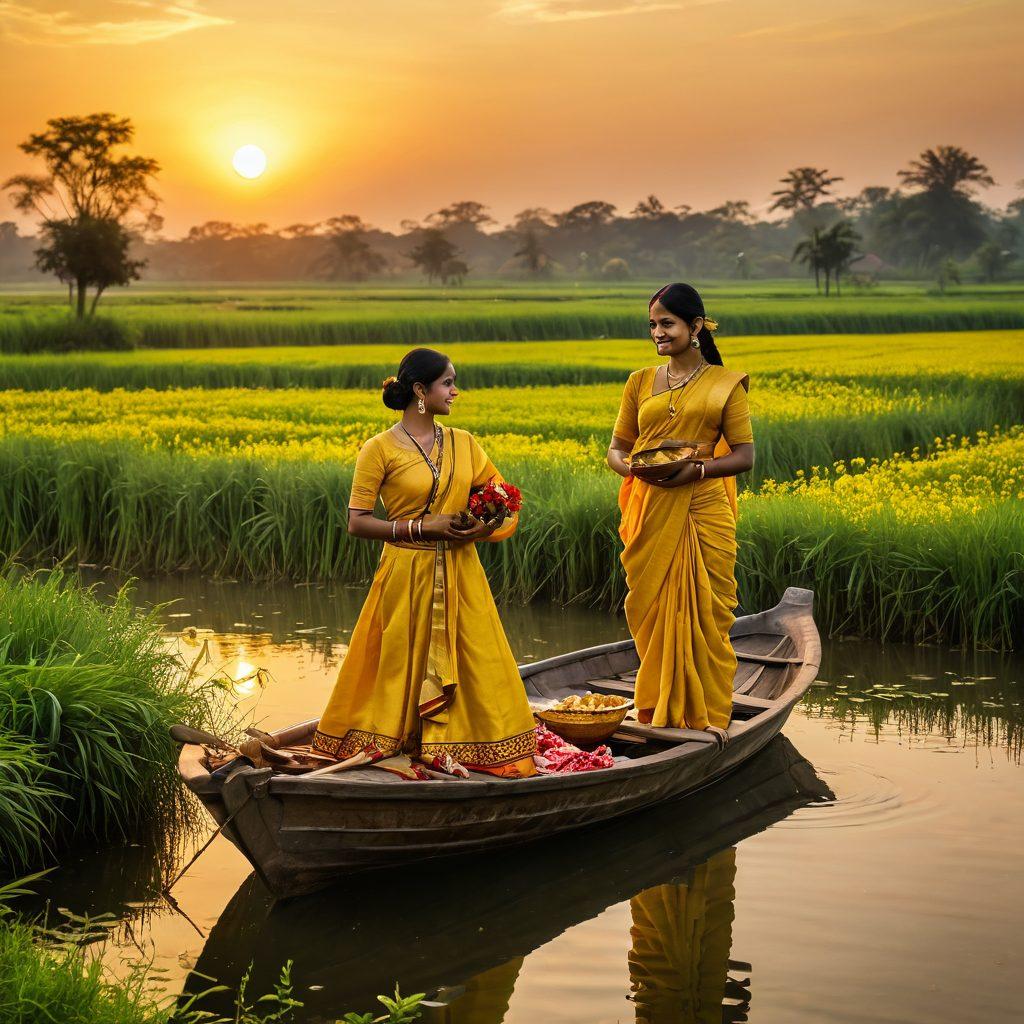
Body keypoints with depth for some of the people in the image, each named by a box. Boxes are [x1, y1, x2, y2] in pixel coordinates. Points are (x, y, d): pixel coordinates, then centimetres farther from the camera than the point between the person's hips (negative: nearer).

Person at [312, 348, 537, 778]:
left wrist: (485, 525, -7)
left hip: (460, 576, 5)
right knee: (404, 666, 3)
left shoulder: (463, 443, 8)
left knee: (472, 664, 2)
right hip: (408, 576, -5)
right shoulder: (380, 449, -7)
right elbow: (357, 522, -9)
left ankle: (452, 744, 13)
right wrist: (423, 527, -17)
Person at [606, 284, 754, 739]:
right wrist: (631, 466, -11)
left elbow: (744, 455, 0)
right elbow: (616, 450, 13)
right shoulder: (640, 383, 12)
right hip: (650, 513, 3)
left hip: (702, 511, -3)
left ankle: (708, 713, 9)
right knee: (652, 609, 4)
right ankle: (658, 709, 16)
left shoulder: (725, 383, 3)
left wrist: (696, 469, -17)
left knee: (705, 612, -1)